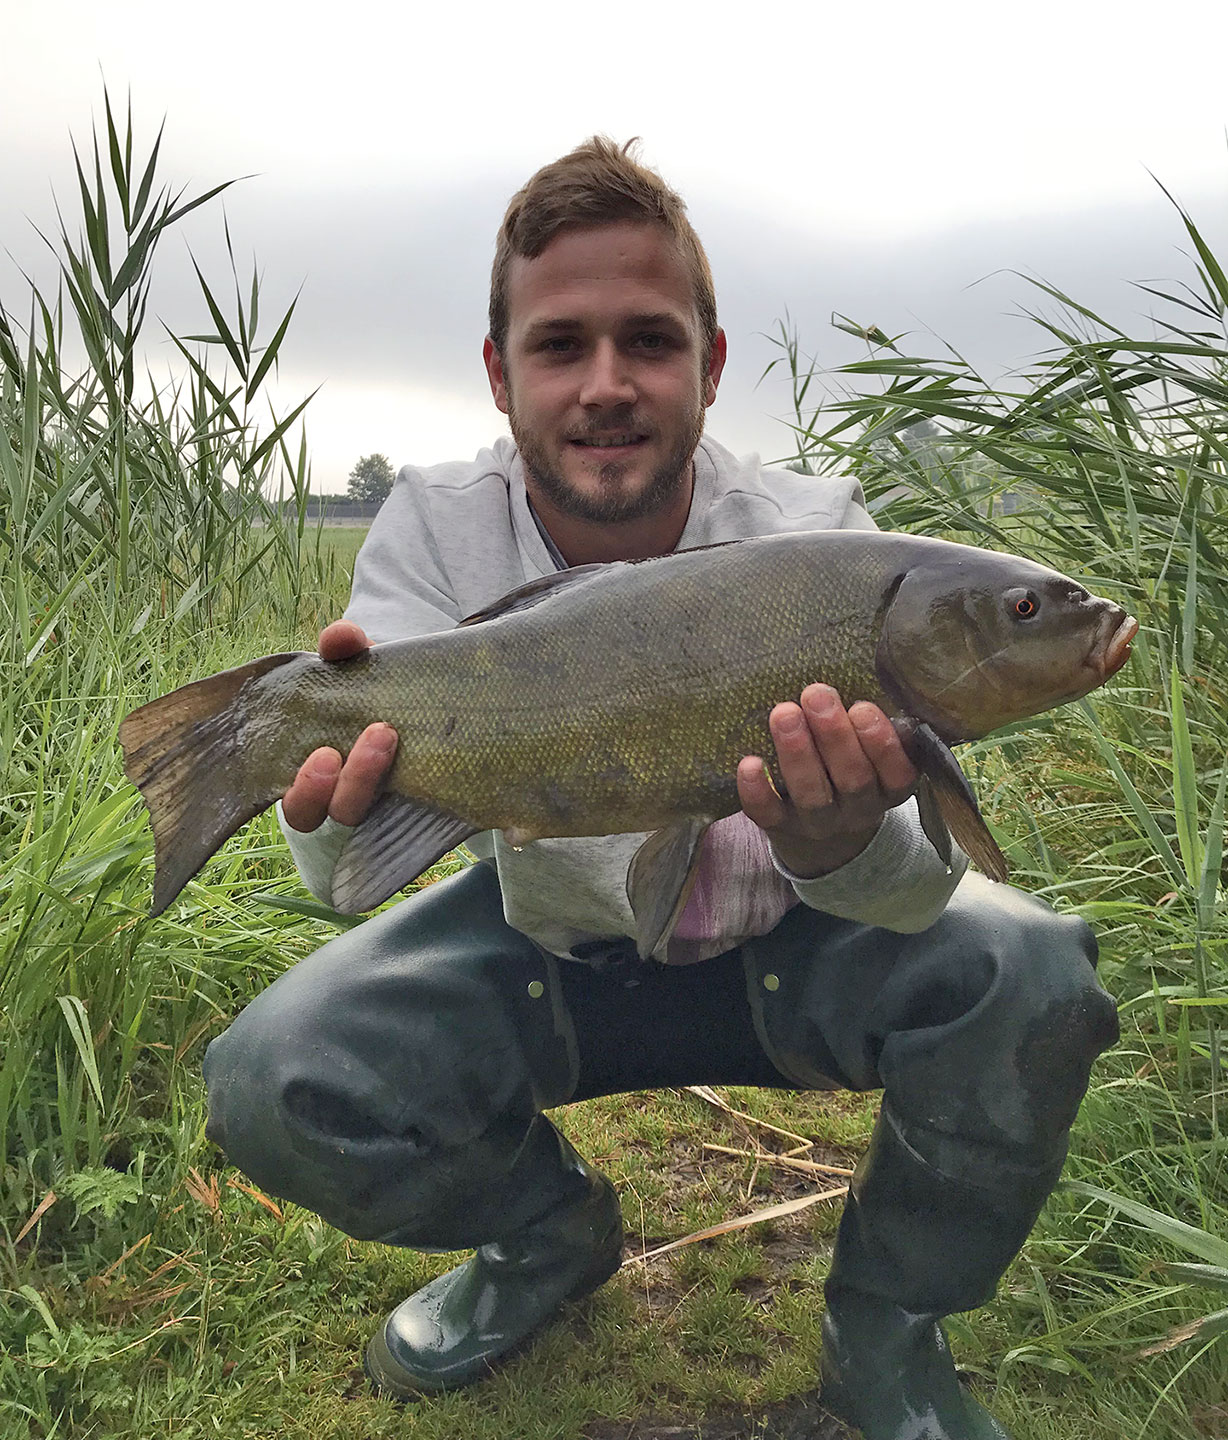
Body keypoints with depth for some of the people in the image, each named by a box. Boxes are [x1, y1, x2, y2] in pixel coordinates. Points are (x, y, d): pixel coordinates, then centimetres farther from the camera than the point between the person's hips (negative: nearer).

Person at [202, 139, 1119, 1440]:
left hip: (787, 954, 0)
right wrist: (340, 818, -48)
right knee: (273, 1080, -19)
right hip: (548, 954, 1)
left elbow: (921, 881, -26)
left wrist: (845, 849, -50)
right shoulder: (432, 531, -16)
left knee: (1021, 971, -28)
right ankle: (552, 1236, 15)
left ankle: (886, 1336, 4)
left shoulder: (817, 536, -20)